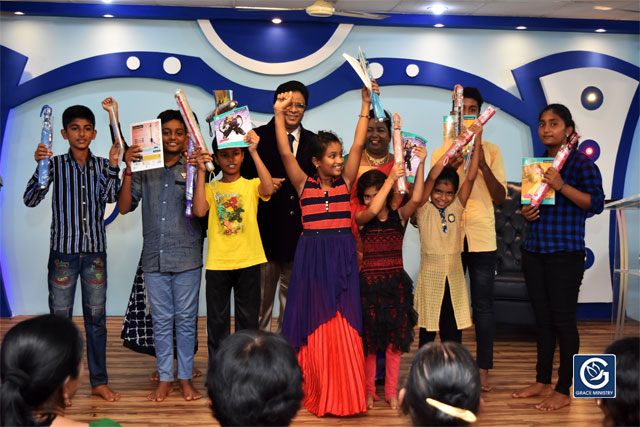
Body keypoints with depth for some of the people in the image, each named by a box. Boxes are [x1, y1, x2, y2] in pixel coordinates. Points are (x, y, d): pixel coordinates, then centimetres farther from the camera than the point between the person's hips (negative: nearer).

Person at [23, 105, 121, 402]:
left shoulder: (102, 166, 7)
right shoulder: (55, 165, 1)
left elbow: (110, 197, -8)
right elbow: (30, 200, -8)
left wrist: (113, 165, -16)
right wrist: (40, 168, -20)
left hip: (95, 251, 2)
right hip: (63, 249, -2)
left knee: (96, 317, 7)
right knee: (59, 317, 3)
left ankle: (99, 381, 16)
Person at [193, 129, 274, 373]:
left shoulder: (251, 185, 5)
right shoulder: (210, 188, 8)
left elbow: (268, 189, -18)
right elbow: (199, 211, -11)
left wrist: (254, 152, -20)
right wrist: (201, 172, -12)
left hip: (248, 263, 0)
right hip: (217, 264, 1)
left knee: (248, 320, 8)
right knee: (217, 321, 6)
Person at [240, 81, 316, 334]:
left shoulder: (313, 142, 11)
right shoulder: (258, 137, 2)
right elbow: (242, 179, 3)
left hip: (299, 234, 3)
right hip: (265, 232, -3)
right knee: (261, 298, 3)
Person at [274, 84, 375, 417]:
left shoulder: (345, 182, 6)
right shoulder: (304, 184, 2)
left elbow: (358, 146, 0)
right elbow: (285, 153, -7)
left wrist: (365, 106, -3)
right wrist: (279, 115, -12)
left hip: (342, 256, 1)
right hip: (312, 256, -1)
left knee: (343, 323, 0)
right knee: (314, 321, 4)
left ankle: (344, 393, 7)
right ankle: (315, 391, 13)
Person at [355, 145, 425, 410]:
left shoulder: (399, 216, 2)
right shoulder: (361, 218, -3)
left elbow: (416, 199, -16)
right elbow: (373, 210, -25)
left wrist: (421, 164, -24)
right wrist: (391, 179, -26)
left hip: (396, 281, 2)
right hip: (369, 281, -2)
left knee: (395, 338, 8)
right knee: (369, 339, 6)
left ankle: (391, 391, 20)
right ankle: (369, 390, 20)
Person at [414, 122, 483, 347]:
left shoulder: (456, 208, 5)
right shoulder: (424, 209, -3)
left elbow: (470, 178, -3)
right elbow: (431, 177, -16)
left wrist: (476, 139, -9)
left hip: (454, 275, 3)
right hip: (430, 274, -3)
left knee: (453, 333, 9)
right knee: (427, 332, 3)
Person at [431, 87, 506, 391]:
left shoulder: (491, 151, 7)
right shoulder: (441, 153, 8)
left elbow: (500, 197, -1)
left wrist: (482, 163, -14)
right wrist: (452, 167, -14)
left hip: (482, 237, 0)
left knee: (483, 305, 1)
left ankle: (483, 368, 10)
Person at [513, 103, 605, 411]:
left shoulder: (581, 163, -6)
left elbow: (597, 203, -15)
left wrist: (562, 186, -24)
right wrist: (525, 212, 4)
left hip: (565, 253, -7)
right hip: (534, 250, 7)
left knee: (563, 320, -2)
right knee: (542, 318, 13)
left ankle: (564, 391, 7)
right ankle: (542, 382, 23)